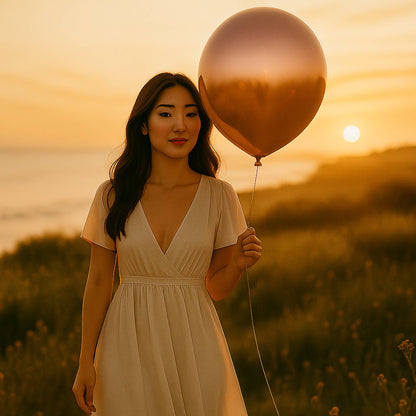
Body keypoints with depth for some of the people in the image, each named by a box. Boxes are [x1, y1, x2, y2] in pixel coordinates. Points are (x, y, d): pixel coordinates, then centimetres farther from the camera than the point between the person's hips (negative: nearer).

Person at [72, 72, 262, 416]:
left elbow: (217, 288, 3)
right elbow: (98, 283, 2)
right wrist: (85, 363, 1)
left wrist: (239, 263, -18)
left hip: (194, 347, 0)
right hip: (129, 346, 0)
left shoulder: (219, 195, -2)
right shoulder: (113, 195, -4)